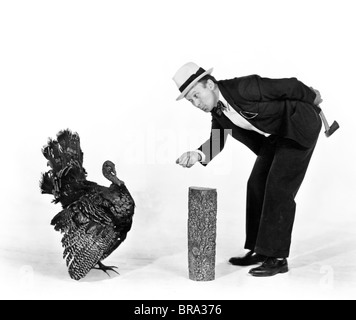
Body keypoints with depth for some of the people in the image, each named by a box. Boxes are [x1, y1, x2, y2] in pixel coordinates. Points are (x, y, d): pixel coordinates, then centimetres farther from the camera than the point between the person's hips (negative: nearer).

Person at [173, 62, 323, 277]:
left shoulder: (244, 87, -30)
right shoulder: (217, 108, -5)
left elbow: (291, 85, -21)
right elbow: (216, 142, -8)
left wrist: (313, 99, -3)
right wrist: (198, 155, -29)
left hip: (298, 125, -8)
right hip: (273, 135, 8)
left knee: (278, 189, -13)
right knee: (257, 185, 5)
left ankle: (277, 258, -7)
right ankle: (260, 250, 14)